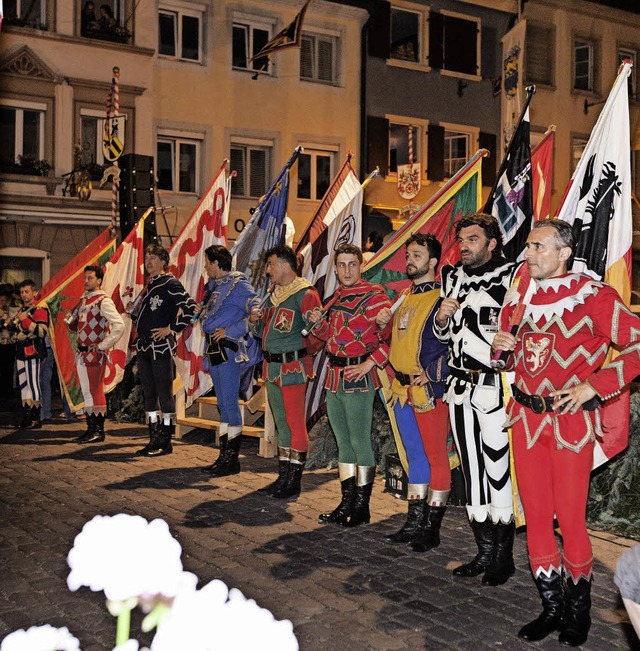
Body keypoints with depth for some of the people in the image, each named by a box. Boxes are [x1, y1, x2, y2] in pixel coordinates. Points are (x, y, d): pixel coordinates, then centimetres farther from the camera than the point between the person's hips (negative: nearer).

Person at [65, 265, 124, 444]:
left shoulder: (103, 301, -12)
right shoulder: (83, 300, 15)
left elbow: (119, 325, -22)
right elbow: (74, 326, 24)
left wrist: (102, 345, -18)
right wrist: (70, 319, 1)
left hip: (94, 355, -8)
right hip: (81, 354, 8)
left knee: (95, 392, -3)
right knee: (87, 393, 12)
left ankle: (98, 431, 4)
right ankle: (91, 429, 19)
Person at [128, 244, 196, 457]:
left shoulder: (170, 284, -8)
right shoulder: (149, 284, 18)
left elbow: (190, 307, -19)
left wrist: (172, 329, -17)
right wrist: (134, 311, 6)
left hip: (161, 346, -9)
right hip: (144, 345, 9)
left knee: (165, 393, -3)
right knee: (149, 393, 11)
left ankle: (165, 441, 3)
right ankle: (154, 439, 19)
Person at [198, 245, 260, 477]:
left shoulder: (238, 284, -10)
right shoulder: (213, 285, 16)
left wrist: (230, 331, -20)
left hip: (230, 350, -9)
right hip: (215, 350, 9)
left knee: (230, 403, -8)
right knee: (223, 404, 13)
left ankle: (233, 460, -2)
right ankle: (224, 456, 20)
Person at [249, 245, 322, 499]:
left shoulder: (305, 295, -11)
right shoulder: (274, 294, 16)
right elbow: (263, 332, 22)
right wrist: (256, 320, 4)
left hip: (293, 367, -9)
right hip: (272, 367, 9)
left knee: (295, 423, -4)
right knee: (281, 423, 14)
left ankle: (294, 481, 3)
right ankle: (283, 476, 23)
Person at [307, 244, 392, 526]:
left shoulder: (374, 297, -11)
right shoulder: (336, 298, 15)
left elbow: (391, 337, -17)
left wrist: (368, 364, -20)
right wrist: (318, 323, 5)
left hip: (358, 378, -8)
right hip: (334, 376, 8)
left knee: (360, 442, -2)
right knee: (343, 442, 14)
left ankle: (361, 507, 8)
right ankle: (347, 503, 23)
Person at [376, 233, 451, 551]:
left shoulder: (441, 298, -9)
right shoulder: (404, 298, 17)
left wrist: (432, 373, -19)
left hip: (429, 390, -8)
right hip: (402, 390, 8)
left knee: (435, 456, 0)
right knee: (414, 456, 15)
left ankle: (432, 528, 7)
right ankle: (414, 522, 23)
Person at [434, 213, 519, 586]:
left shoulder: (512, 275, -5)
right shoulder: (454, 277, 15)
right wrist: (442, 317, 2)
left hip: (494, 388, -6)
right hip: (460, 387, 6)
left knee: (498, 470, -3)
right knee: (471, 470, 11)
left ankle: (504, 558, 11)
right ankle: (485, 552, 22)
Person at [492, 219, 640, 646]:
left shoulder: (593, 296, -10)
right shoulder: (519, 299, 9)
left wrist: (595, 384, -17)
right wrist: (502, 348, -1)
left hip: (571, 420, -5)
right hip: (526, 418, 6)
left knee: (571, 518, 0)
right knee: (536, 517, 9)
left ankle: (579, 611, 22)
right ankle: (553, 607, 25)